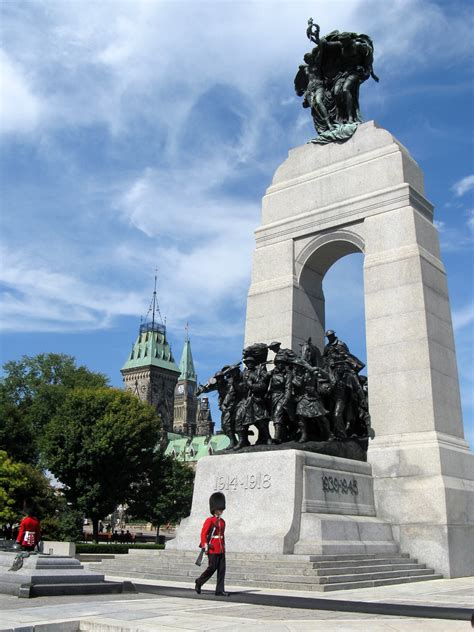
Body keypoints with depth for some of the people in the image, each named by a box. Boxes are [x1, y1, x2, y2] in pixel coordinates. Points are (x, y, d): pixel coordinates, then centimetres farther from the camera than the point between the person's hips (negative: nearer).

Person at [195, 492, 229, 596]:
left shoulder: (222, 521, 15)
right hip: (213, 549, -7)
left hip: (221, 550, 7)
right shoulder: (209, 520, -7)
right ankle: (199, 582, 17)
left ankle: (220, 590, 6)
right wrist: (205, 546, -17)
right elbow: (203, 533, -11)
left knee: (222, 569, 2)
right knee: (212, 568, -4)